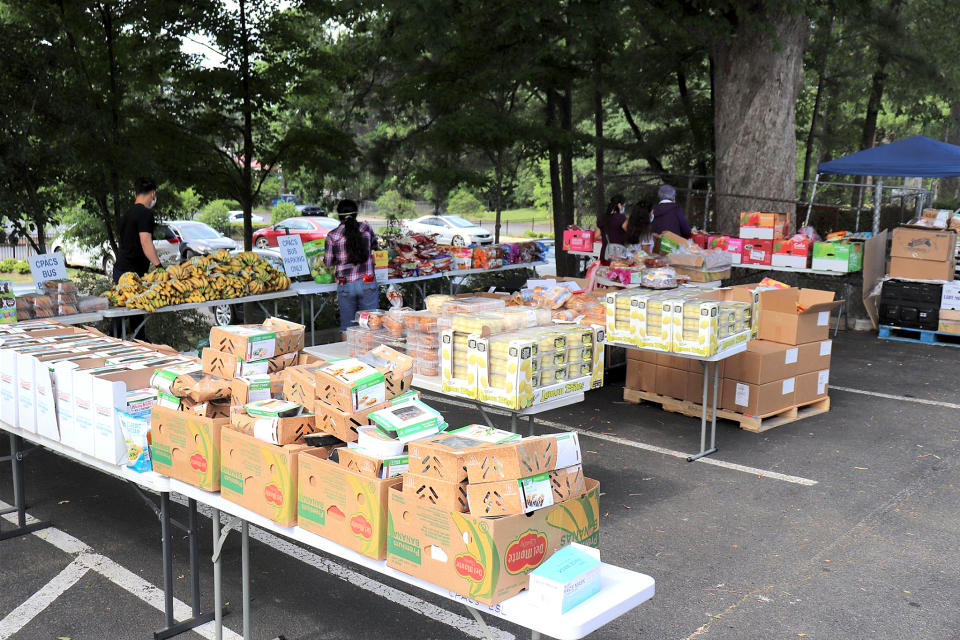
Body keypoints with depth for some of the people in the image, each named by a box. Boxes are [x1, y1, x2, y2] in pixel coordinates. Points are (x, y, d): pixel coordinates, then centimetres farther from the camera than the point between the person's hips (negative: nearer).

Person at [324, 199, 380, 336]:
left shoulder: (333, 235, -4)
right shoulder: (365, 228, -1)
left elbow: (328, 262, 3)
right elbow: (374, 244, 17)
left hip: (345, 285, 0)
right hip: (368, 283, 0)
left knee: (347, 326, 10)